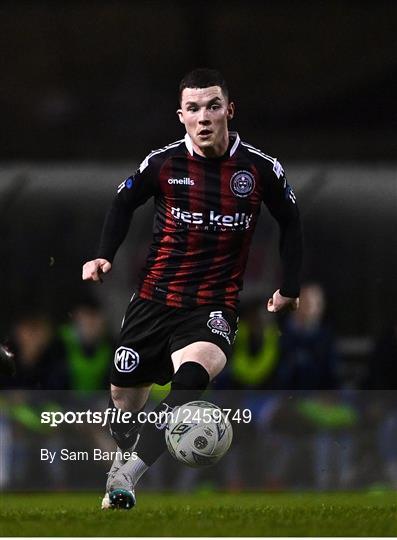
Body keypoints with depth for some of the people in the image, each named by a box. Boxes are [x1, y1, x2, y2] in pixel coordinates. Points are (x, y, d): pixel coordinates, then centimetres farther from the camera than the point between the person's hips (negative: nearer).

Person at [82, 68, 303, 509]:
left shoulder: (260, 169, -5)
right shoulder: (162, 163, -4)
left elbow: (290, 222, 13)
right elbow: (124, 203, 14)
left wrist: (290, 289, 12)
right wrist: (104, 256, 1)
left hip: (213, 307, -2)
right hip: (154, 299, 3)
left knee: (193, 374, -33)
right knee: (124, 399, 6)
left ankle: (129, 473, -36)